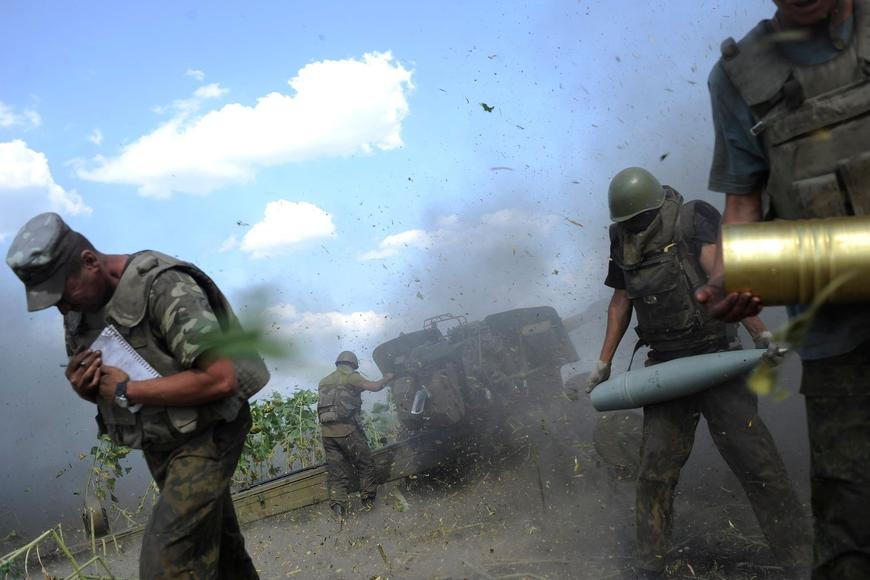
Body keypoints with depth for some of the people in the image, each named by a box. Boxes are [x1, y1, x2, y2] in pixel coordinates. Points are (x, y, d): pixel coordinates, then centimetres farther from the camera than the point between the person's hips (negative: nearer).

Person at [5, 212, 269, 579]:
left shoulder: (163, 287, -24)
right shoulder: (80, 309, 2)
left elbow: (221, 378, -31)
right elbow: (104, 391, 14)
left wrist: (127, 391, -24)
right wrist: (83, 386, -11)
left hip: (204, 437, -8)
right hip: (159, 444, 8)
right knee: (221, 549, 20)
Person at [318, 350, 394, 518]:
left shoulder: (324, 381, 18)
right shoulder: (350, 376, -3)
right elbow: (374, 387, -10)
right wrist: (387, 378, 7)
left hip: (327, 432, 6)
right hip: (347, 429, -6)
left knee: (336, 471, 9)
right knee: (366, 464, 9)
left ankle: (338, 504, -2)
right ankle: (368, 500, 12)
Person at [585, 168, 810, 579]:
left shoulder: (692, 221, -9)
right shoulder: (623, 245, 7)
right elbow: (620, 303, 17)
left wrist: (760, 333, -30)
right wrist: (604, 363, 18)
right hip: (666, 367, 4)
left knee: (755, 461, -4)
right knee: (655, 469, 2)